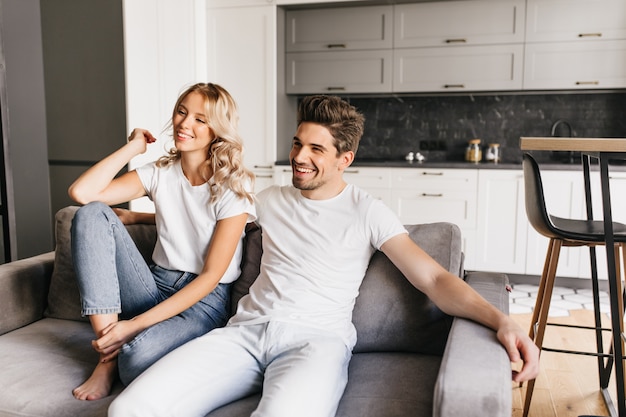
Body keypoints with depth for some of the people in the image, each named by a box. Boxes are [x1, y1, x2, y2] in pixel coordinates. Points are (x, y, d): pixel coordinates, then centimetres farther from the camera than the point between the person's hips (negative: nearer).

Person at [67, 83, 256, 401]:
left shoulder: (232, 187, -10)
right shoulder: (160, 173, 5)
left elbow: (210, 276, -14)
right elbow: (81, 192, -8)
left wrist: (136, 324, -18)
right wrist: (134, 146, -2)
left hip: (203, 301, -5)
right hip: (155, 288, 5)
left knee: (138, 354, -38)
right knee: (91, 214, -16)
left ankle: (116, 353, 3)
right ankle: (108, 353, -15)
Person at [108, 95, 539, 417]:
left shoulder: (367, 213, 5)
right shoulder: (269, 200, 19)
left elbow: (434, 278, -3)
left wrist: (499, 319, -20)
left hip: (317, 338, -3)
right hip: (247, 329, 4)